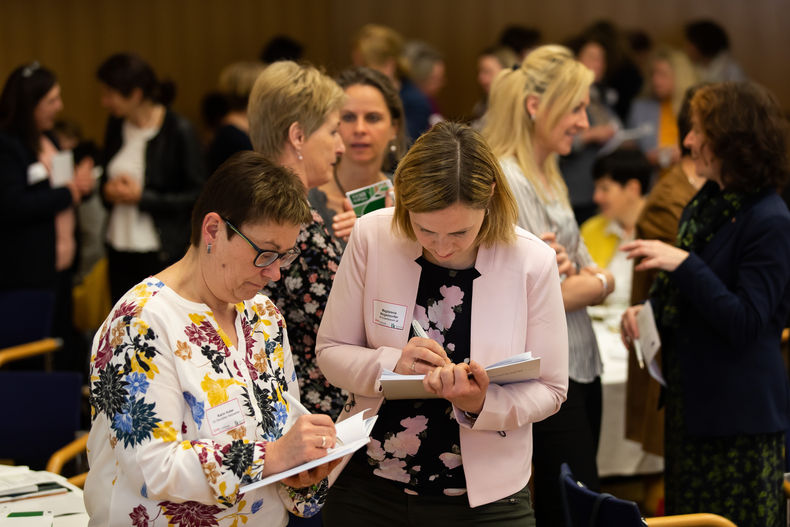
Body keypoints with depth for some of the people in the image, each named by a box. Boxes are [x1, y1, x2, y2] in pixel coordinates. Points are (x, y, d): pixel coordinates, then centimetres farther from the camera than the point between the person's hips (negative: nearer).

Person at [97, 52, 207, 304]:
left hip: (161, 253, -6)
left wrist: (142, 197, -15)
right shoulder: (117, 125, 9)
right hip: (120, 250, 6)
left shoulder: (178, 131, -10)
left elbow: (197, 195, -9)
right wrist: (108, 189, -1)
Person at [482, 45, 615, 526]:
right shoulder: (504, 182, -16)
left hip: (580, 367, 9)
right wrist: (594, 282, -5)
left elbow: (600, 279, 13)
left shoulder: (549, 176, 13)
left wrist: (590, 280, -9)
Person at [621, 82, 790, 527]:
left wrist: (683, 263, -26)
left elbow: (744, 322, -22)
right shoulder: (706, 203, 9)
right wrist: (646, 309, 3)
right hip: (692, 400, 9)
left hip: (741, 414, -9)